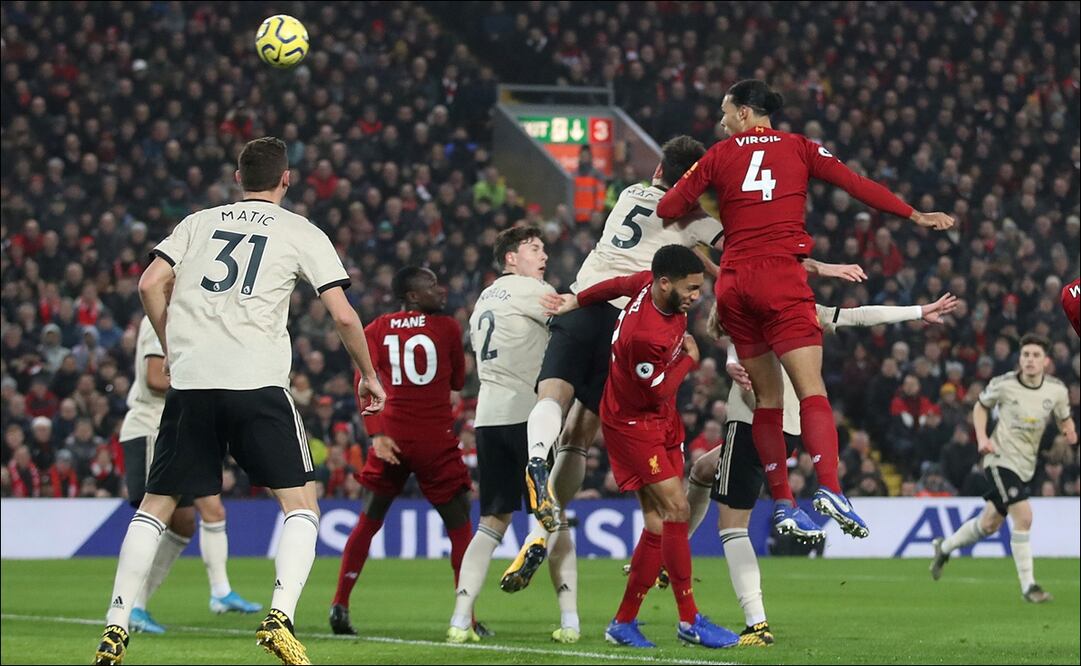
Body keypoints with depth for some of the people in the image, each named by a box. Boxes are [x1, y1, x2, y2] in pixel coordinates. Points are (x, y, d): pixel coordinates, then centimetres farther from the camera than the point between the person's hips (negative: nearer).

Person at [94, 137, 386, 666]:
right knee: (301, 503, 5)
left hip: (190, 383, 3)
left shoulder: (199, 223, 17)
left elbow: (150, 285, 7)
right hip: (258, 383, -3)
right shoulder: (301, 233, 9)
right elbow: (343, 314, 4)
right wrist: (368, 375, 18)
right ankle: (280, 617, -14)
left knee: (156, 505, 12)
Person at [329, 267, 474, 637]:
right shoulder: (447, 328, 0)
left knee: (367, 523, 14)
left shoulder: (377, 329, 6)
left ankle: (340, 605, 6)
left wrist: (376, 433, -10)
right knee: (459, 526, 6)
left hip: (391, 439, 3)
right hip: (437, 440, -3)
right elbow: (458, 383, 10)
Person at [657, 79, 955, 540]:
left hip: (733, 283, 3)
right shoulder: (799, 148, 8)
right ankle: (829, 488, -30)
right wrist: (914, 214, 10)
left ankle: (781, 502, 5)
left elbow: (669, 208, 8)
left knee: (767, 397, 8)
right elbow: (856, 185, 3)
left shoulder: (719, 155, 10)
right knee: (811, 389, -11)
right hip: (781, 277, -2)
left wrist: (704, 207, 29)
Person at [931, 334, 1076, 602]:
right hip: (1002, 458, -5)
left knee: (989, 524, 17)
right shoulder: (1003, 384, -13)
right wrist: (982, 438, -8)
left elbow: (1065, 419, 12)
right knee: (1024, 516, -20)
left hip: (1026, 464, 5)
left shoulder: (1057, 390, -4)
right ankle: (1028, 585, -11)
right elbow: (980, 406, 6)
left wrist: (1070, 432, -11)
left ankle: (944, 547, 43)